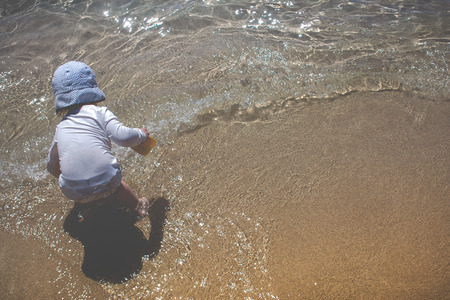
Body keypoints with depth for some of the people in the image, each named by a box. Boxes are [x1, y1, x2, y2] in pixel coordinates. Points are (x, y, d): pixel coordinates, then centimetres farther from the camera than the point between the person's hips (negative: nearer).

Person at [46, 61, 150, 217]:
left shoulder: (61, 127, 16)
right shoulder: (99, 112, 4)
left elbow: (51, 166, 27)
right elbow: (123, 137, -12)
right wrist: (141, 134, 9)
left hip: (73, 192, 2)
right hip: (107, 182, -1)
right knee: (116, 183, 33)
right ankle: (138, 206, 42)